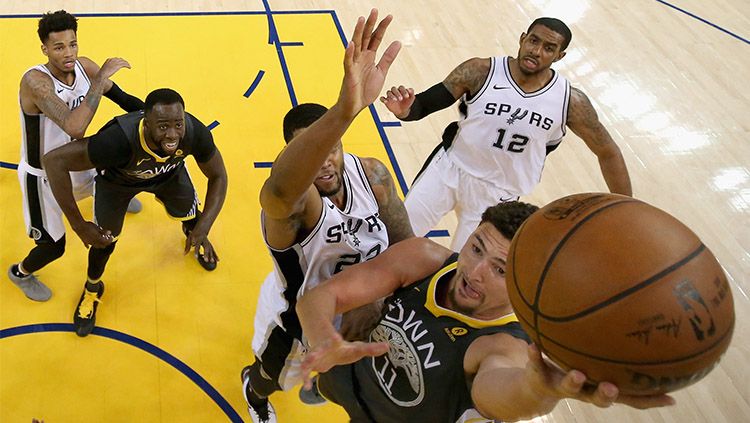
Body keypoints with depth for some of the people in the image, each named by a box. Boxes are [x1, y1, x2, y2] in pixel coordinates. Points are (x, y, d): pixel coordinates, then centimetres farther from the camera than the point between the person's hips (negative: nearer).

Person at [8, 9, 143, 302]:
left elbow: (122, 99, -1)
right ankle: (21, 273, 38)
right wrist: (101, 77, -45)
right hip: (43, 176, -6)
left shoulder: (84, 66, -16)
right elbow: (75, 127, -50)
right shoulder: (35, 80, -36)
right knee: (54, 246, 4)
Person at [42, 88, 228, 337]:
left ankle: (194, 234, 59)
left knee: (192, 218, 18)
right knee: (104, 239, 12)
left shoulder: (195, 132, -39)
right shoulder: (119, 139, -48)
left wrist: (202, 230, -31)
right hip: (117, 179, -2)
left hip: (169, 173, 2)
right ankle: (92, 289, 45)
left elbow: (218, 177, -21)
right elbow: (54, 160, -41)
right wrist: (79, 225, -37)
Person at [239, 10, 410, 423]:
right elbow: (280, 190, -68)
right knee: (272, 380, 27)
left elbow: (404, 245, -14)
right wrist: (345, 110, -85)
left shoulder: (372, 175, -24)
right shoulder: (290, 200, -41)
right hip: (296, 319, -4)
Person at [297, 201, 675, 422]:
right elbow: (319, 296, -33)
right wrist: (326, 343, -56)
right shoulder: (423, 259, -27)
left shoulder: (508, 349, -37)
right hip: (350, 380, 4)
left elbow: (492, 390, -63)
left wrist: (539, 388, -87)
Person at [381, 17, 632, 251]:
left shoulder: (570, 101, -12)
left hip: (499, 193, 0)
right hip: (449, 168, 0)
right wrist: (405, 111, -36)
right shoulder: (480, 72, -15)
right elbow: (424, 104, -11)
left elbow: (608, 153, 1)